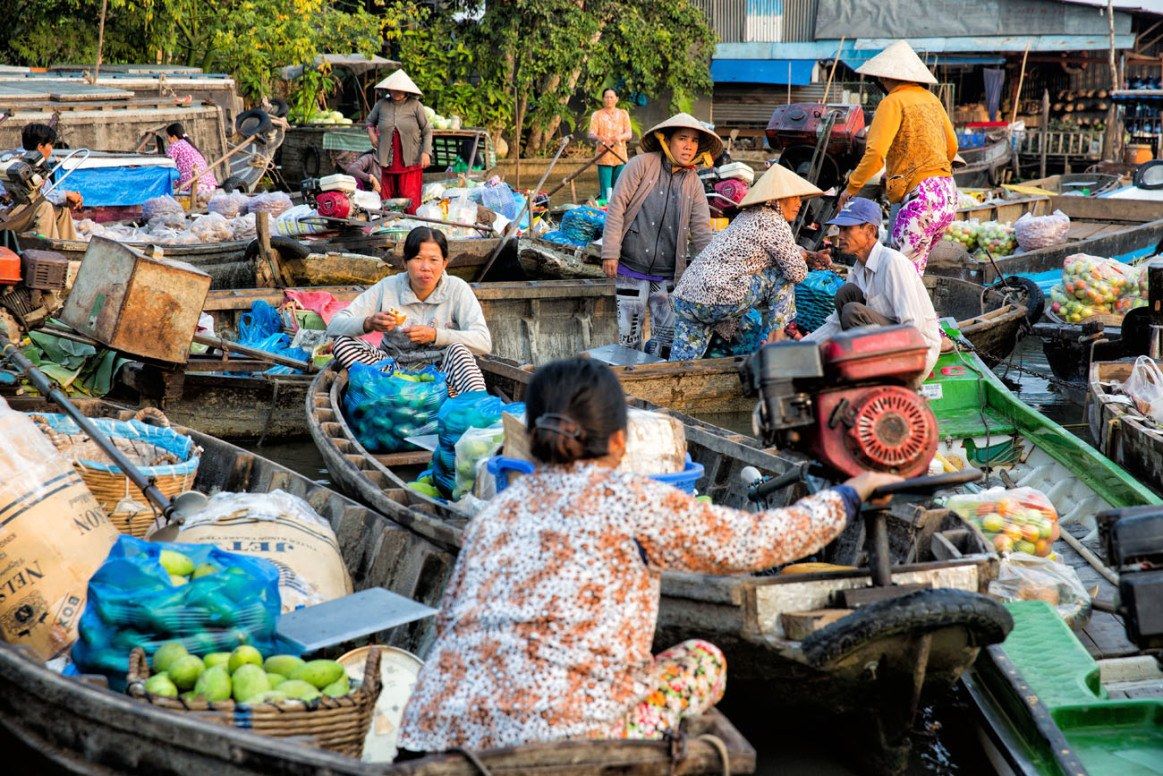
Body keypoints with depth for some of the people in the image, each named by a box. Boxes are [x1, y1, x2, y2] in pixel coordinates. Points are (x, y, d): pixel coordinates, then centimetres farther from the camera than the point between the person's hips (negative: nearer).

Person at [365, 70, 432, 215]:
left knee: (410, 198, -7)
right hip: (388, 160, 3)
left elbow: (427, 131, 2)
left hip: (410, 160, -3)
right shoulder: (382, 104, 7)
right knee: (387, 196, 6)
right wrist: (371, 134, 7)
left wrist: (426, 152, -8)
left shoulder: (415, 105, -2)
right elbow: (370, 120, 26)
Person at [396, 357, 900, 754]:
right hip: (552, 734, -6)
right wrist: (850, 494, 21)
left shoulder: (496, 510, 16)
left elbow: (449, 620, 15)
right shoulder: (633, 502, 0)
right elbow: (754, 543, 7)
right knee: (701, 660, 17)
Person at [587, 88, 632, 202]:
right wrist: (599, 138, -28)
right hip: (604, 157, -2)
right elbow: (591, 134, -4)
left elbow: (629, 134, 4)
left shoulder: (623, 114, 15)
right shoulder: (597, 115, 8)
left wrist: (620, 137, -21)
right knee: (605, 189, -8)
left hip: (620, 157, 2)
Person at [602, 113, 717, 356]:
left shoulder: (694, 183, 8)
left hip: (668, 275, 4)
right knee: (629, 336, 0)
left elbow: (701, 231, 7)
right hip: (631, 269, -4)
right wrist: (610, 253, -14)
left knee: (669, 336, 4)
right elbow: (617, 206, -8)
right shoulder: (642, 165, -5)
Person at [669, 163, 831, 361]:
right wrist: (803, 259, 17)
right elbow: (797, 273, -4)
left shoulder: (747, 215, 23)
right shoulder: (774, 223, -6)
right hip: (717, 299, -9)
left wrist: (809, 256, 23)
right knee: (783, 277, 6)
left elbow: (782, 248, 38)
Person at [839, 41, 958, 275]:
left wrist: (851, 188, -5)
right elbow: (952, 146, 25)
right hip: (947, 195, 8)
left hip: (921, 197, -8)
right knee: (915, 269, 13)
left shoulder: (894, 102, -7)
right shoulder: (931, 99, 16)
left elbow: (875, 154, -17)